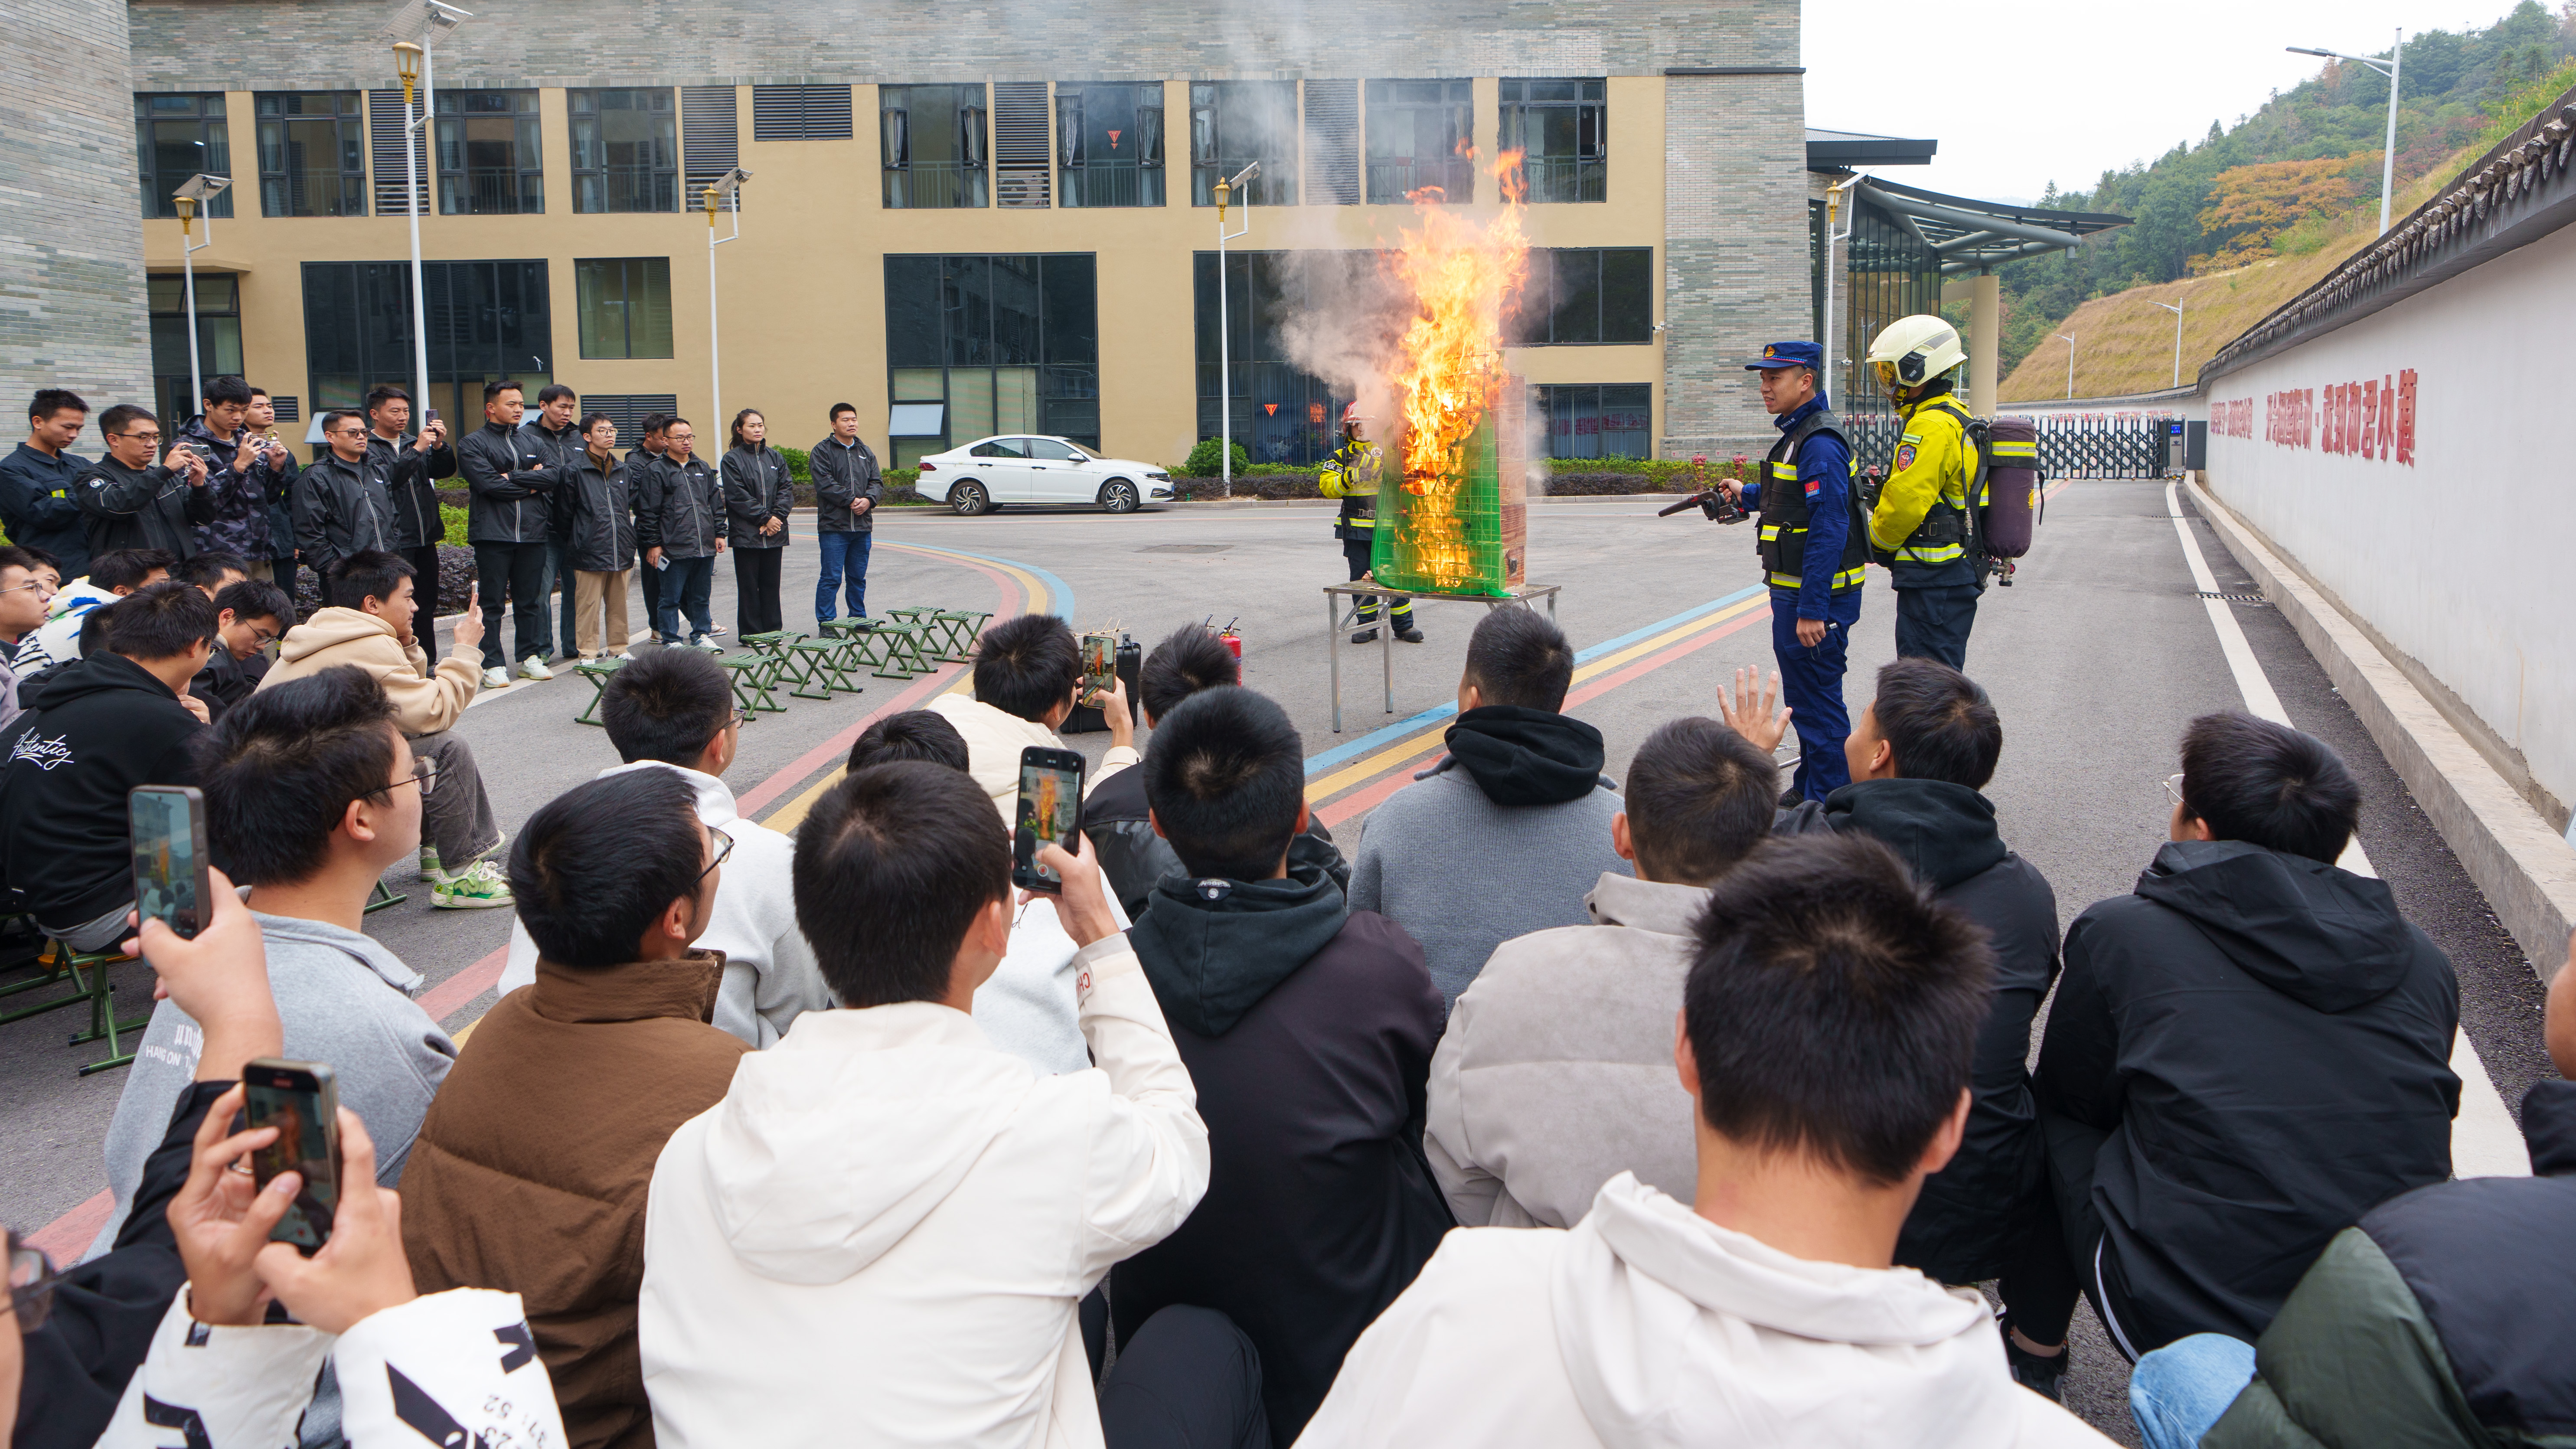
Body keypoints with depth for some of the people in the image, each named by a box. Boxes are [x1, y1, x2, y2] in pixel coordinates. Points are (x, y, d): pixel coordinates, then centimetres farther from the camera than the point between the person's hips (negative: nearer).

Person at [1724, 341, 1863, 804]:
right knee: (1802, 692, 19)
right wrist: (1747, 494, 31)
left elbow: (1829, 531, -25)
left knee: (1817, 697, -4)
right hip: (1794, 591, 11)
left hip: (1817, 594, -11)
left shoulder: (1820, 444, -20)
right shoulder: (1798, 434, 12)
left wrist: (1811, 610, -27)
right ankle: (1809, 786, 32)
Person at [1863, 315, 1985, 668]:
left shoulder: (1931, 426, -18)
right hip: (1960, 570, 10)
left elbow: (1906, 501, -22)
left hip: (1932, 577, -10)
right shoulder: (1959, 418, 16)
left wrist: (1877, 542, -5)